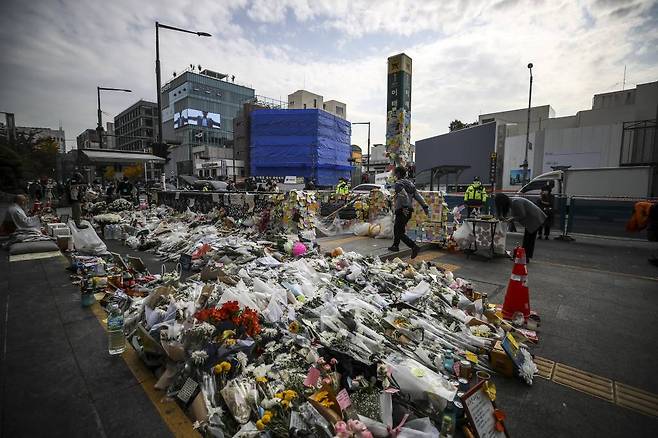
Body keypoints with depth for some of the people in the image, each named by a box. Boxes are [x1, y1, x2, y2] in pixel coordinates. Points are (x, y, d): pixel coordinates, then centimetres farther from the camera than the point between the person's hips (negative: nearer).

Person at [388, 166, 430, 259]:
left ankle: (414, 246, -19)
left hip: (402, 211, -9)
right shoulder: (410, 183, 16)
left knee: (399, 232, -6)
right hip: (409, 211, 9)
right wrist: (425, 206, 7)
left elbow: (404, 195, -28)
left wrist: (405, 207, -33)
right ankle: (395, 246, 34)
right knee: (396, 228, 23)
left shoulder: (398, 184, -10)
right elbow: (418, 196, 10)